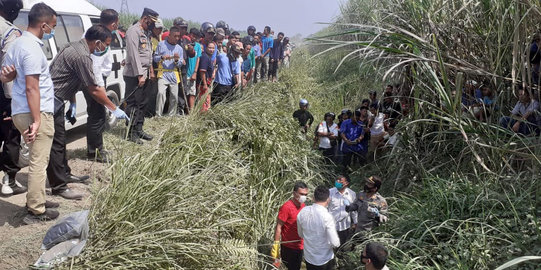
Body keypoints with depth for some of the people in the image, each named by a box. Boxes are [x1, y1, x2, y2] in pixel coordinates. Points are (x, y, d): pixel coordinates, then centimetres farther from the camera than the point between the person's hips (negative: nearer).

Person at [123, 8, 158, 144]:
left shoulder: (145, 33, 18)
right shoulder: (133, 31, -12)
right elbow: (134, 54, -18)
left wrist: (150, 70, 19)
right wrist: (139, 75, -21)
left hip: (143, 75, 9)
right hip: (134, 75, -9)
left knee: (142, 104, 13)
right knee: (133, 104, -5)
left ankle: (139, 130, 21)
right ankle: (131, 133, 0)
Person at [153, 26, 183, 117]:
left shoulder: (179, 48, 14)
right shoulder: (161, 44, 7)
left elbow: (180, 65, 13)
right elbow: (155, 58, 7)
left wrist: (177, 60, -9)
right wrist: (162, 57, -13)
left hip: (174, 75, 3)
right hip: (163, 74, -3)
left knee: (174, 96, 1)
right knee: (161, 93, -20)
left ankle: (171, 116, 15)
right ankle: (158, 116, -15)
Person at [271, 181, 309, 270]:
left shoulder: (302, 205, 2)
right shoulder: (286, 207, -21)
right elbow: (278, 227, -18)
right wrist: (276, 245, -19)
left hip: (300, 247, 7)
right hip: (288, 248, -7)